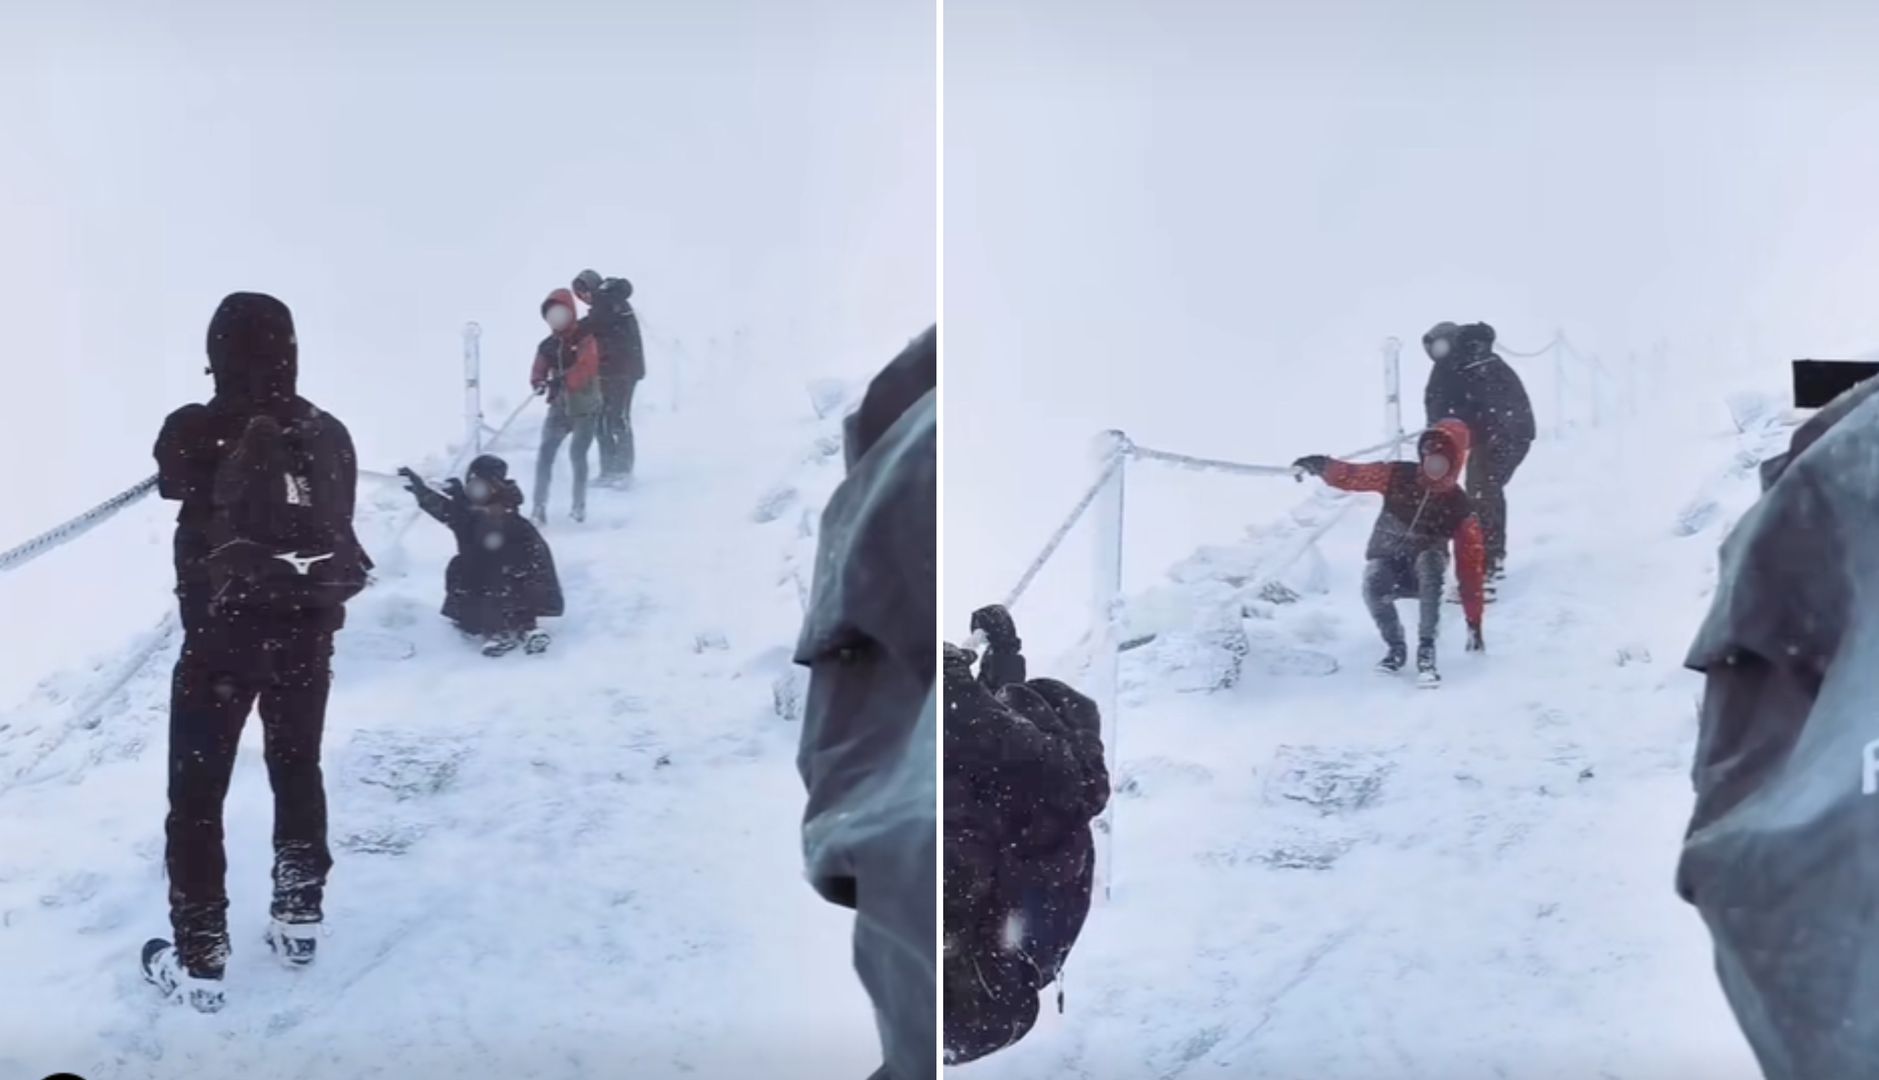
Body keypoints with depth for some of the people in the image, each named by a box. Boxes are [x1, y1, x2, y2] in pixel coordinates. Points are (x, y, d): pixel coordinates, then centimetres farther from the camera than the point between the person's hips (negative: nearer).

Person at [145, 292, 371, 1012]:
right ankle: (299, 921, 32)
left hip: (222, 632, -4)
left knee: (197, 794, 5)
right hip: (308, 629, 4)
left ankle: (199, 960, 7)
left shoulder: (196, 433, -15)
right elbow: (338, 526, 6)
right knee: (298, 769, 22)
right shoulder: (328, 434, -4)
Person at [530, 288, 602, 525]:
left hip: (585, 407, -4)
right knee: (545, 454, -10)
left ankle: (580, 505, 8)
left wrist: (562, 381, -36)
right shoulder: (547, 345, 8)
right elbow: (538, 373, 2)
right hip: (560, 408, 4)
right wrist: (539, 383, -24)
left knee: (578, 453, -10)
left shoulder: (584, 340, -5)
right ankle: (539, 507, -9)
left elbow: (586, 368, -21)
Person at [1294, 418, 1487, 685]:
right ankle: (1396, 647, -7)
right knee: (1373, 585, -34)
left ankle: (1426, 650, -35)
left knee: (1430, 560, -36)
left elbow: (1471, 565, -11)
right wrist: (1322, 467, -30)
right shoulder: (1398, 477, -9)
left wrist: (1474, 622, -12)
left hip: (1425, 573, -1)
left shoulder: (1460, 508, -13)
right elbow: (1352, 477, -7)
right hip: (1386, 563, 1)